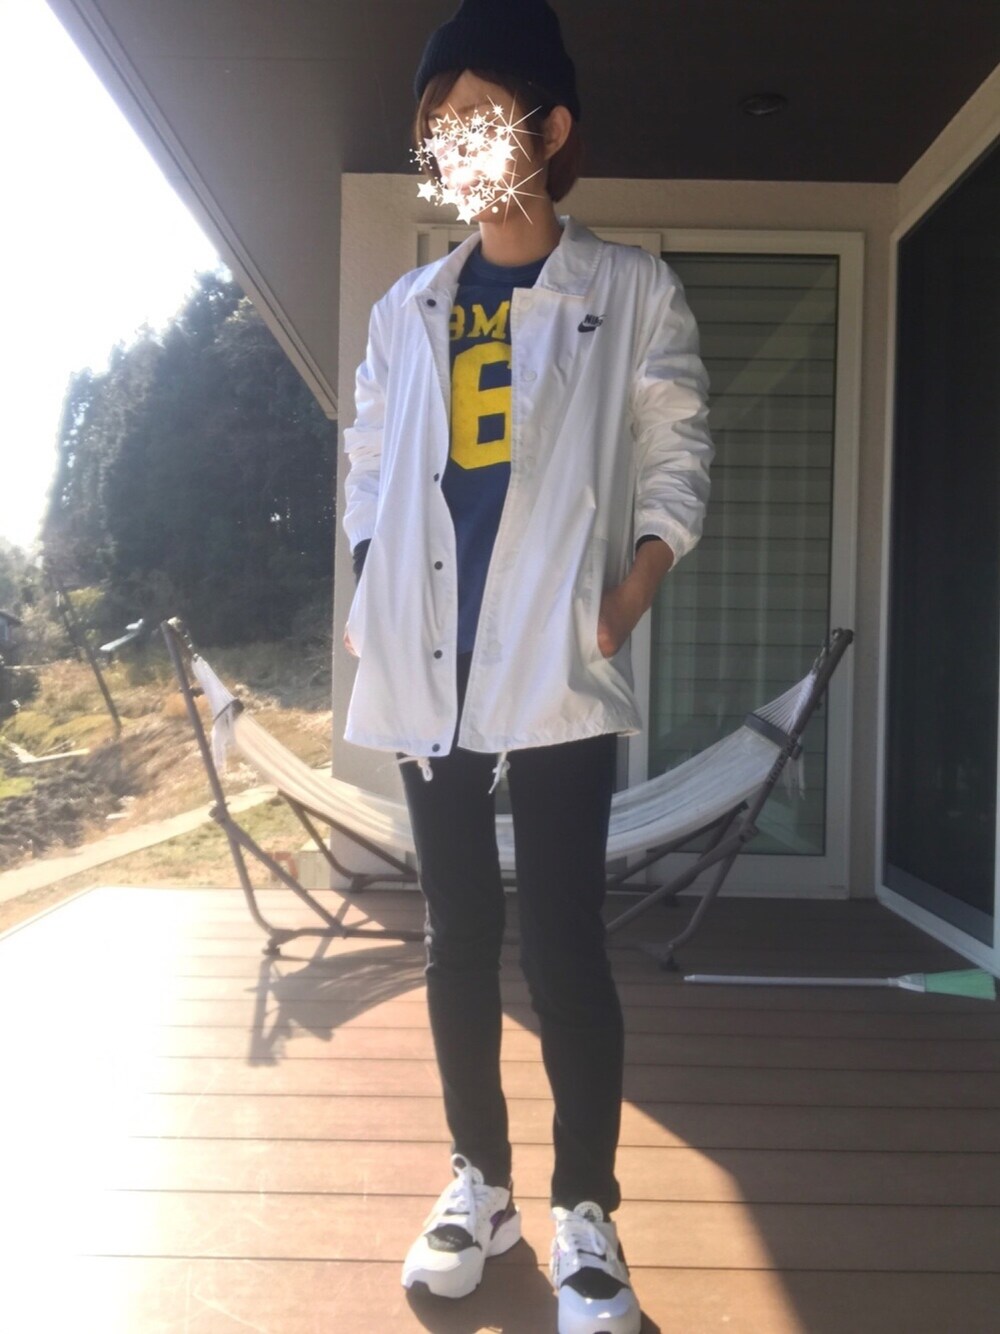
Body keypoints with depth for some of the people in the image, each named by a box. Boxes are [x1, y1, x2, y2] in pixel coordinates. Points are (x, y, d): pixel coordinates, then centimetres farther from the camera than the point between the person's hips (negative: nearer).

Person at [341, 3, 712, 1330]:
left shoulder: (633, 293, 7)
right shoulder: (406, 310, 16)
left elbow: (675, 455, 3)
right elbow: (370, 472, 18)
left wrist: (631, 590, -12)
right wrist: (374, 613, 5)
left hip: (558, 668, -3)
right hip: (430, 670, 4)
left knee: (564, 941, -4)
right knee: (458, 933, 9)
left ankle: (587, 1214, 12)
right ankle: (479, 1180, 25)